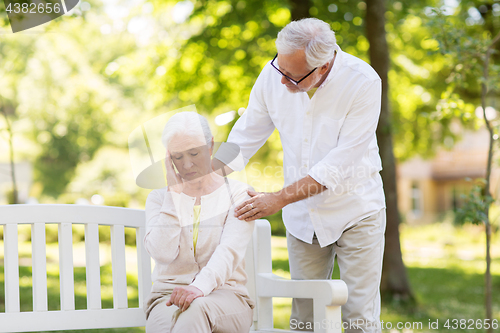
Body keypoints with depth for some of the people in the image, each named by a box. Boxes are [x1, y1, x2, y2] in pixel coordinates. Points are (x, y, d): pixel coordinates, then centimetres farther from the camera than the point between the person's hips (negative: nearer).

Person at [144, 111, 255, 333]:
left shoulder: (237, 194, 6)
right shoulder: (160, 198, 14)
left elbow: (230, 251, -12)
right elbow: (163, 253, -5)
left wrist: (200, 286, -32)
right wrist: (174, 193, -3)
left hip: (225, 294, -1)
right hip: (168, 294, 1)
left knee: (195, 308, -40)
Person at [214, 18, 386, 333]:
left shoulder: (363, 82, -22)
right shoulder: (273, 75, -9)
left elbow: (341, 164, -24)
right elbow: (243, 139, 3)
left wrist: (278, 199, -26)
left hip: (355, 210, -3)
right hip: (303, 216, 4)